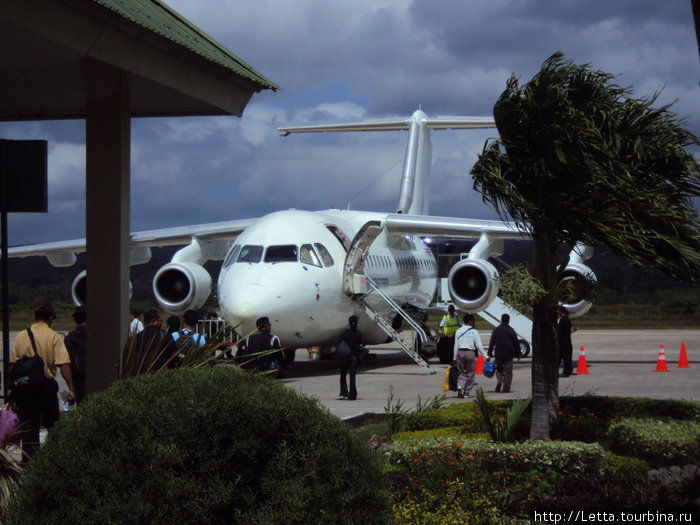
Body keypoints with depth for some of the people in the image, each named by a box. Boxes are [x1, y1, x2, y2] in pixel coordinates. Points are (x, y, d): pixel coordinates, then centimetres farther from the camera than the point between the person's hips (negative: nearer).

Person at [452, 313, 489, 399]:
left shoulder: (458, 331, 7)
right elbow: (479, 346, -7)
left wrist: (454, 358, 12)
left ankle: (459, 387, -16)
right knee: (470, 374, 6)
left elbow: (456, 346, 8)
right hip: (470, 353, -3)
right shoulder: (474, 332, -4)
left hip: (460, 353, 3)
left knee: (461, 373, 10)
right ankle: (467, 393, 7)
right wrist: (486, 356, 0)